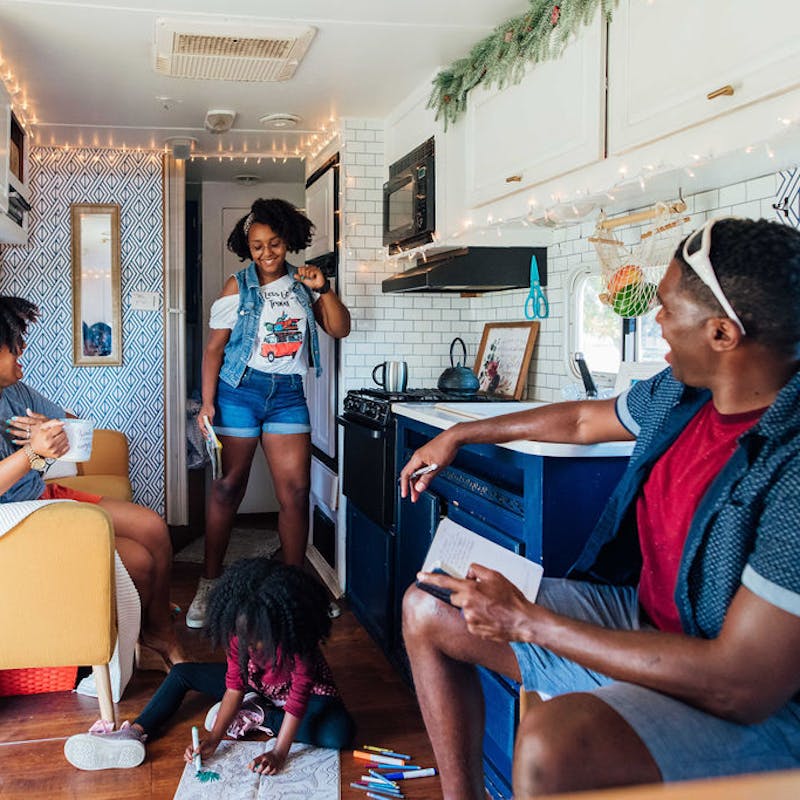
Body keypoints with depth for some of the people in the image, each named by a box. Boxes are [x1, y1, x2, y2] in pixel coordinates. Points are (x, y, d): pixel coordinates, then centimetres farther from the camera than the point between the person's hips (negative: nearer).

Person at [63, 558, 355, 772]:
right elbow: (235, 686, -19)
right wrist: (213, 739, -28)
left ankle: (258, 716, -19)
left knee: (338, 735, -36)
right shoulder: (239, 633, -24)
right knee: (181, 673, -4)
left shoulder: (296, 641, -37)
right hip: (256, 686, 4)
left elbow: (298, 700, -34)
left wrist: (278, 753, -39)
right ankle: (134, 734, -20)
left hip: (306, 691, -4)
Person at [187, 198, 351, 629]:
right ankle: (209, 586, 15)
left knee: (296, 490, -2)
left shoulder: (302, 284, 9)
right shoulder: (238, 285, 2)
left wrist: (324, 289, -10)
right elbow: (215, 346, 0)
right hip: (240, 389, -2)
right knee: (227, 488, 2)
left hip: (288, 393, 2)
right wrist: (207, 402, -8)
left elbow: (340, 329, 5)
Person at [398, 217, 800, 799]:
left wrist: (526, 621, -24)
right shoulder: (682, 393, -1)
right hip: (642, 617, 9)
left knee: (553, 743, -39)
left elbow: (743, 687, -30)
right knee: (427, 609, 8)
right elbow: (582, 420, 20)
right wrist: (459, 435, 30)